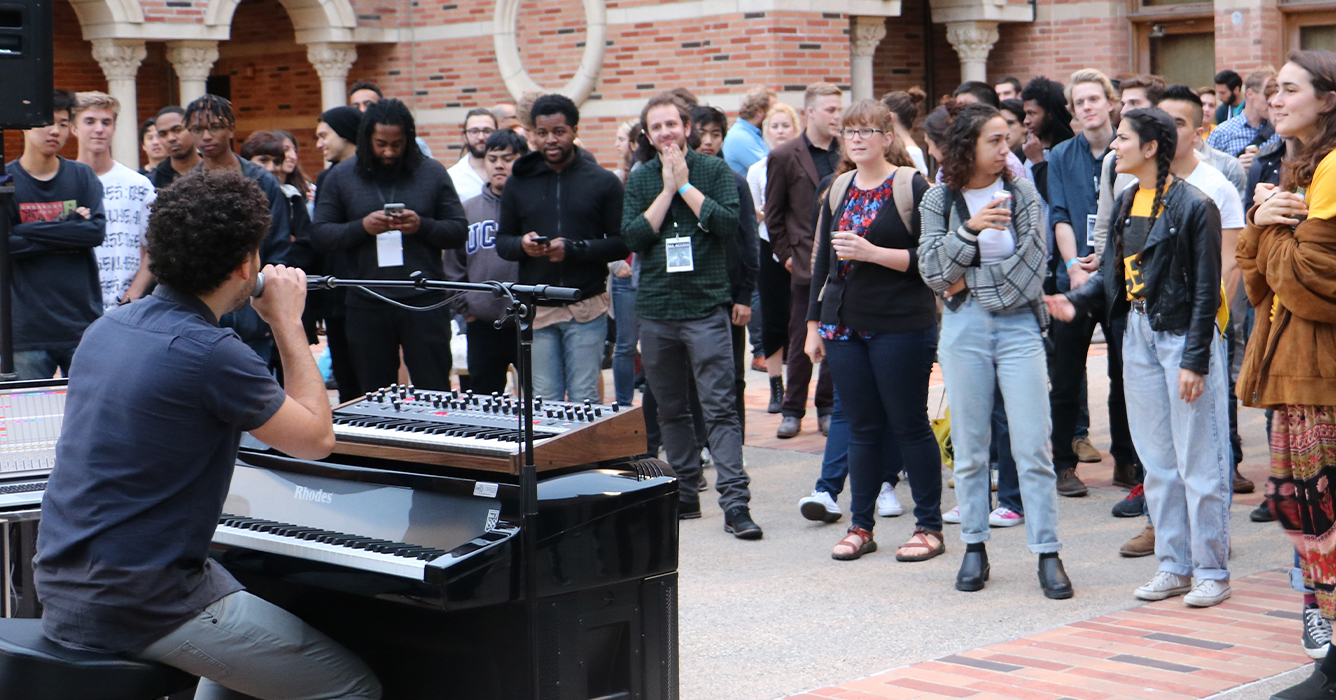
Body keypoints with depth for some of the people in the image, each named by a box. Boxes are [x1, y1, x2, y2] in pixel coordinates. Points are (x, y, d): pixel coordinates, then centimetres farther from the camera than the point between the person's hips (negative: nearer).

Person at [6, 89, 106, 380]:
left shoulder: (82, 176, 9)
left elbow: (97, 231, -7)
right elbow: (7, 245, -10)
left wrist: (27, 230, -10)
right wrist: (70, 231, -10)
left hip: (82, 323, 2)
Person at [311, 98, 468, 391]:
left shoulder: (432, 173, 5)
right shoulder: (341, 176, 7)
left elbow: (459, 231, 4)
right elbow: (319, 234, 3)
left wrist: (422, 226, -14)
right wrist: (362, 227, -12)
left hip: (424, 301, -1)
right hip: (367, 306, 1)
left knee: (435, 394, 1)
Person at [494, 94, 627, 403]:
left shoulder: (603, 182, 2)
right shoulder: (519, 183, 11)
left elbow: (621, 244, -3)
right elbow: (502, 241, 13)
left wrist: (574, 250, -17)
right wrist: (521, 245, -10)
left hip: (587, 307, -2)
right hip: (537, 308, 2)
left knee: (584, 399, -1)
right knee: (544, 402, 5)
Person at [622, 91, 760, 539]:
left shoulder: (714, 171, 2)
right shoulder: (640, 179, 9)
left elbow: (729, 225, -11)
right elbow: (633, 236, -2)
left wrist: (685, 185, -9)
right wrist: (667, 190, -7)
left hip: (706, 305, -3)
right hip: (655, 310, 4)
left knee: (719, 407, -10)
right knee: (670, 410, 11)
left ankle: (735, 502, -13)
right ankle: (685, 495, 22)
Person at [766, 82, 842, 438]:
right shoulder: (784, 157, -1)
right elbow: (773, 215, 4)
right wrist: (786, 255, 0)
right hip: (807, 263, -2)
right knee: (801, 341, 4)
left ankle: (827, 408, 17)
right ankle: (792, 411, 14)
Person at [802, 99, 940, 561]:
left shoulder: (911, 187, -4)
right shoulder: (838, 191, 13)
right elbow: (822, 260, 17)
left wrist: (873, 253, -19)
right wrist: (814, 322, 15)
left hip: (901, 327, -5)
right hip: (846, 327, 5)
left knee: (909, 424, 0)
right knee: (861, 427, 8)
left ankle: (929, 527, 10)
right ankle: (861, 526, 16)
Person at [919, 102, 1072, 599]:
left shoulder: (1022, 194, 2)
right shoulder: (939, 200, 4)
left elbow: (1031, 265, -6)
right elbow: (932, 271, -5)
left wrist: (968, 282, -7)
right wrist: (970, 228, -18)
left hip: (1018, 326, -1)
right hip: (964, 331, 1)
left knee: (1033, 447, -4)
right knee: (969, 448, 7)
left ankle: (1047, 554, 1)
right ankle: (974, 548, 18)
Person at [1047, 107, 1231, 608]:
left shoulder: (1192, 205, -12)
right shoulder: (1127, 203, 10)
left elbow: (1206, 289, -13)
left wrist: (1195, 360, -15)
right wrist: (1076, 301, -2)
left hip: (1184, 337, -7)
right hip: (1139, 336, 7)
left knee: (1198, 462, -1)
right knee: (1156, 459, 12)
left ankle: (1212, 571, 9)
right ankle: (1174, 566, 21)